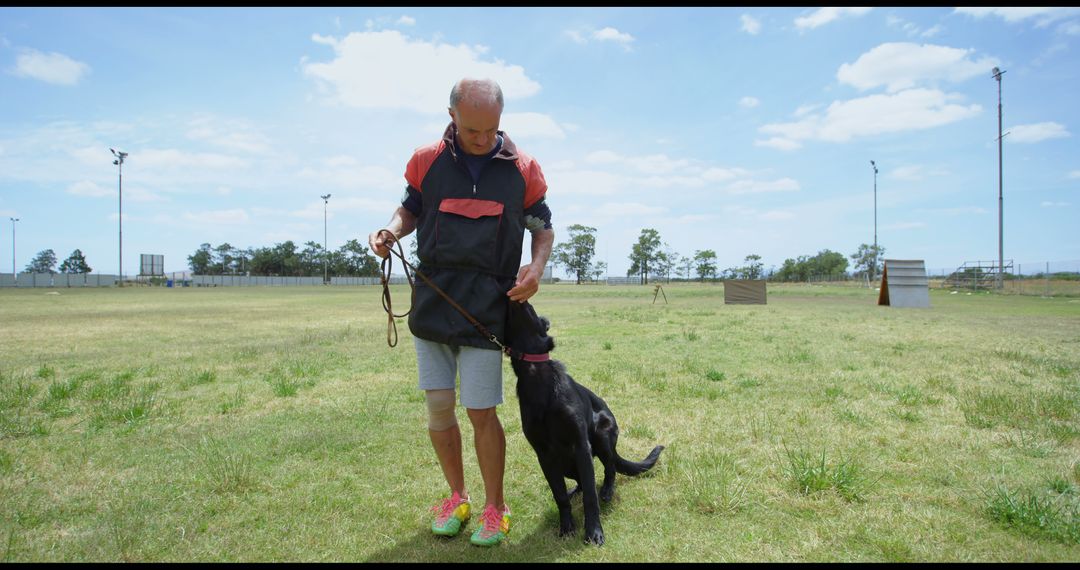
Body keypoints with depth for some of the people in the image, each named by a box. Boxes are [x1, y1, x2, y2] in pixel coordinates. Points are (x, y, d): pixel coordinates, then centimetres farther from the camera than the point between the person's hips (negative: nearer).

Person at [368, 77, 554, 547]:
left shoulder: (523, 169, 1)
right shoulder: (427, 161, 3)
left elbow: (543, 228, 11)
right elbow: (410, 209, 17)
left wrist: (536, 266, -9)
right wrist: (391, 231, -5)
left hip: (487, 306, -2)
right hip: (432, 302, 3)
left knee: (481, 412, -3)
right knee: (438, 406, 7)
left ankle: (494, 506, 20)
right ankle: (456, 497, 29)